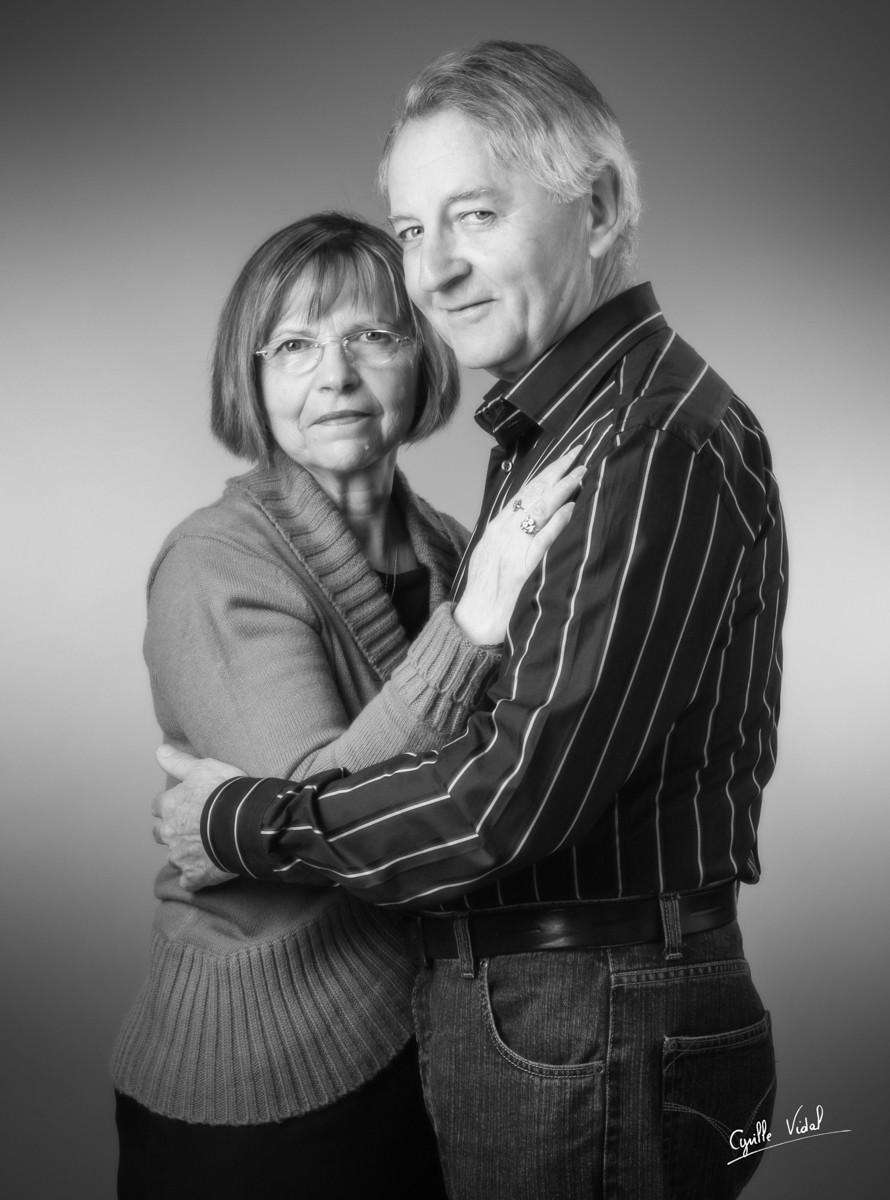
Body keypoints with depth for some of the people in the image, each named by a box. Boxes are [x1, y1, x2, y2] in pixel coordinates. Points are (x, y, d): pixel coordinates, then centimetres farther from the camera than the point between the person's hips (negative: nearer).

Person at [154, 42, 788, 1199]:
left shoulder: (658, 441, -20)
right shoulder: (551, 431, 12)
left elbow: (523, 788, -24)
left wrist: (240, 824, -13)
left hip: (592, 1039, -9)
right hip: (505, 1006, 9)